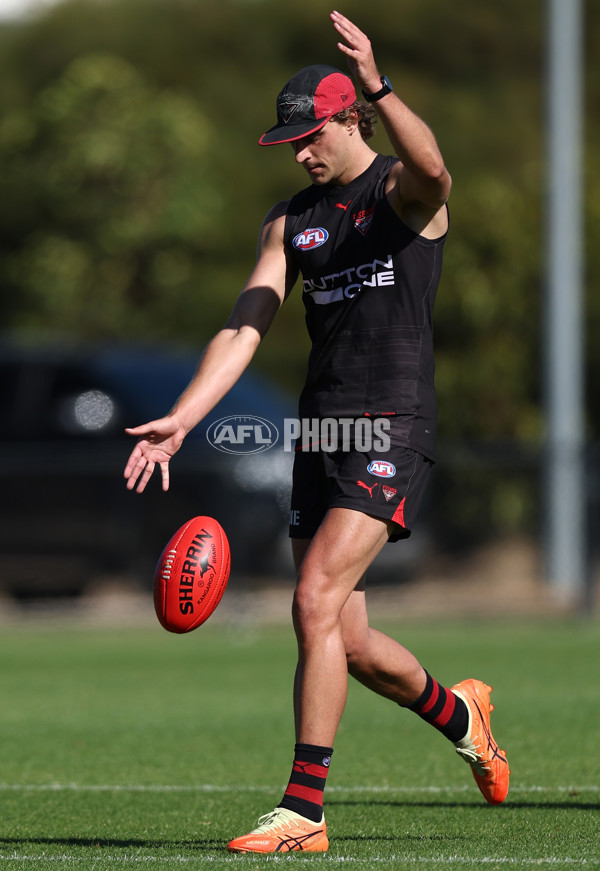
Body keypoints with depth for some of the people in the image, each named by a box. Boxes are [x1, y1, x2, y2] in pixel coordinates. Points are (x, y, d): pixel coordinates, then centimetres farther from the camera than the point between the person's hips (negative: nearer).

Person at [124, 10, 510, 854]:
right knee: (348, 643, 8)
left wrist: (379, 84, -43)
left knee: (316, 604, -19)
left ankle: (303, 809, -16)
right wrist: (181, 419, -7)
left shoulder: (401, 191, -3)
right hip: (320, 430, 7)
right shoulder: (291, 220, 14)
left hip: (392, 428, -7)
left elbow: (431, 171, -30)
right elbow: (245, 325, 6)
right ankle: (458, 713, 38)